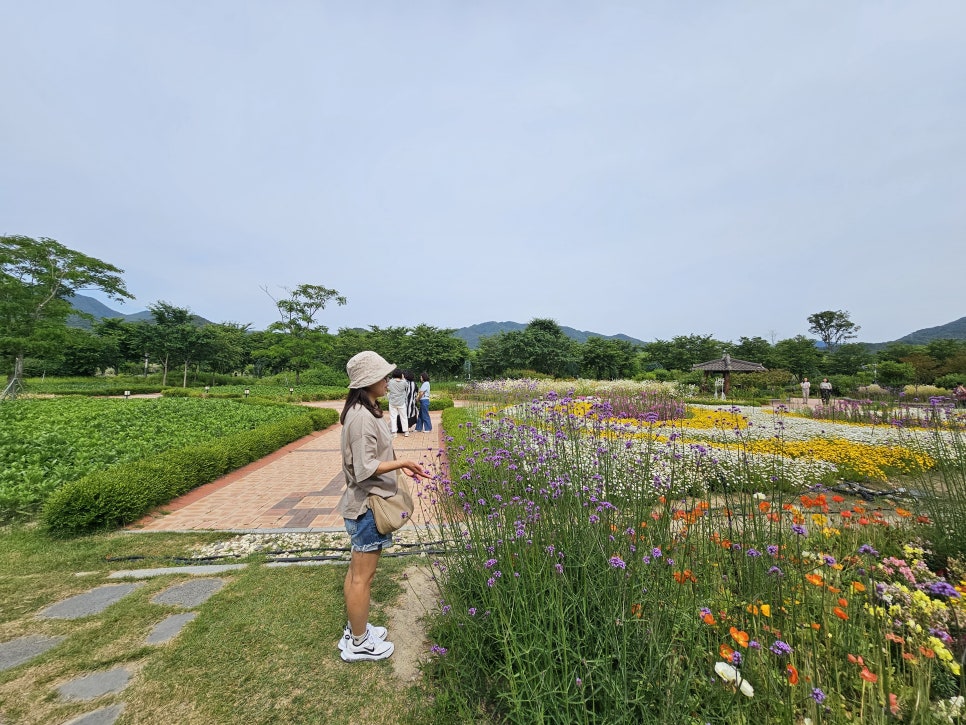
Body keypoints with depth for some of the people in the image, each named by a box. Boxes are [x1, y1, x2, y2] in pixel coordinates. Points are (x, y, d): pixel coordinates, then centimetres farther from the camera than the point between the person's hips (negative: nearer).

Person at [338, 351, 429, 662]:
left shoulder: (366, 411, 6)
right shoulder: (362, 417, -25)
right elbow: (365, 468, -25)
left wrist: (399, 464, 6)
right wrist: (402, 463, -20)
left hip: (364, 503, 10)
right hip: (367, 505, -10)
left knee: (357, 571, 23)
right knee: (363, 577, 8)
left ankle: (355, 629, 41)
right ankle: (359, 644, 28)